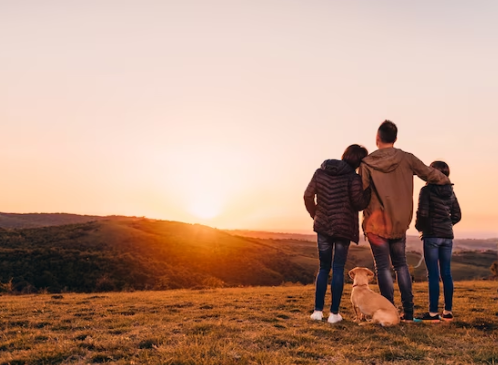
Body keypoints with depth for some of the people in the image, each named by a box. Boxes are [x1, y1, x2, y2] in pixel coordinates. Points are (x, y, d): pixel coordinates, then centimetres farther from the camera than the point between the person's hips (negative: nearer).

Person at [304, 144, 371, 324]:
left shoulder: (321, 172, 3)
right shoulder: (353, 177, -11)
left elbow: (308, 196, 4)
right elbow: (359, 203, -13)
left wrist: (315, 214, 17)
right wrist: (368, 189, 1)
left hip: (323, 226, 4)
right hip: (344, 228, -3)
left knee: (324, 268, 13)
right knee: (338, 269, 4)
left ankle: (318, 310, 11)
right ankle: (334, 313, 5)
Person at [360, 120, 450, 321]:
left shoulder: (366, 163, -7)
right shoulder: (406, 159, -2)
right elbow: (431, 174, 5)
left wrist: (365, 219, 5)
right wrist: (446, 180, 25)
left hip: (376, 223, -2)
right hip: (400, 223, 3)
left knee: (383, 267, 3)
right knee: (401, 264, 16)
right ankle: (408, 311, 15)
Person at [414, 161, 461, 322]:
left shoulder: (427, 190, -8)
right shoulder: (450, 192, 9)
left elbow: (422, 213, -15)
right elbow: (457, 215, 11)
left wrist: (419, 227, 2)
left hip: (432, 235, -6)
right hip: (447, 236, 6)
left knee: (433, 274, -4)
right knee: (446, 274, 9)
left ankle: (433, 313, -2)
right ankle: (448, 312, 14)